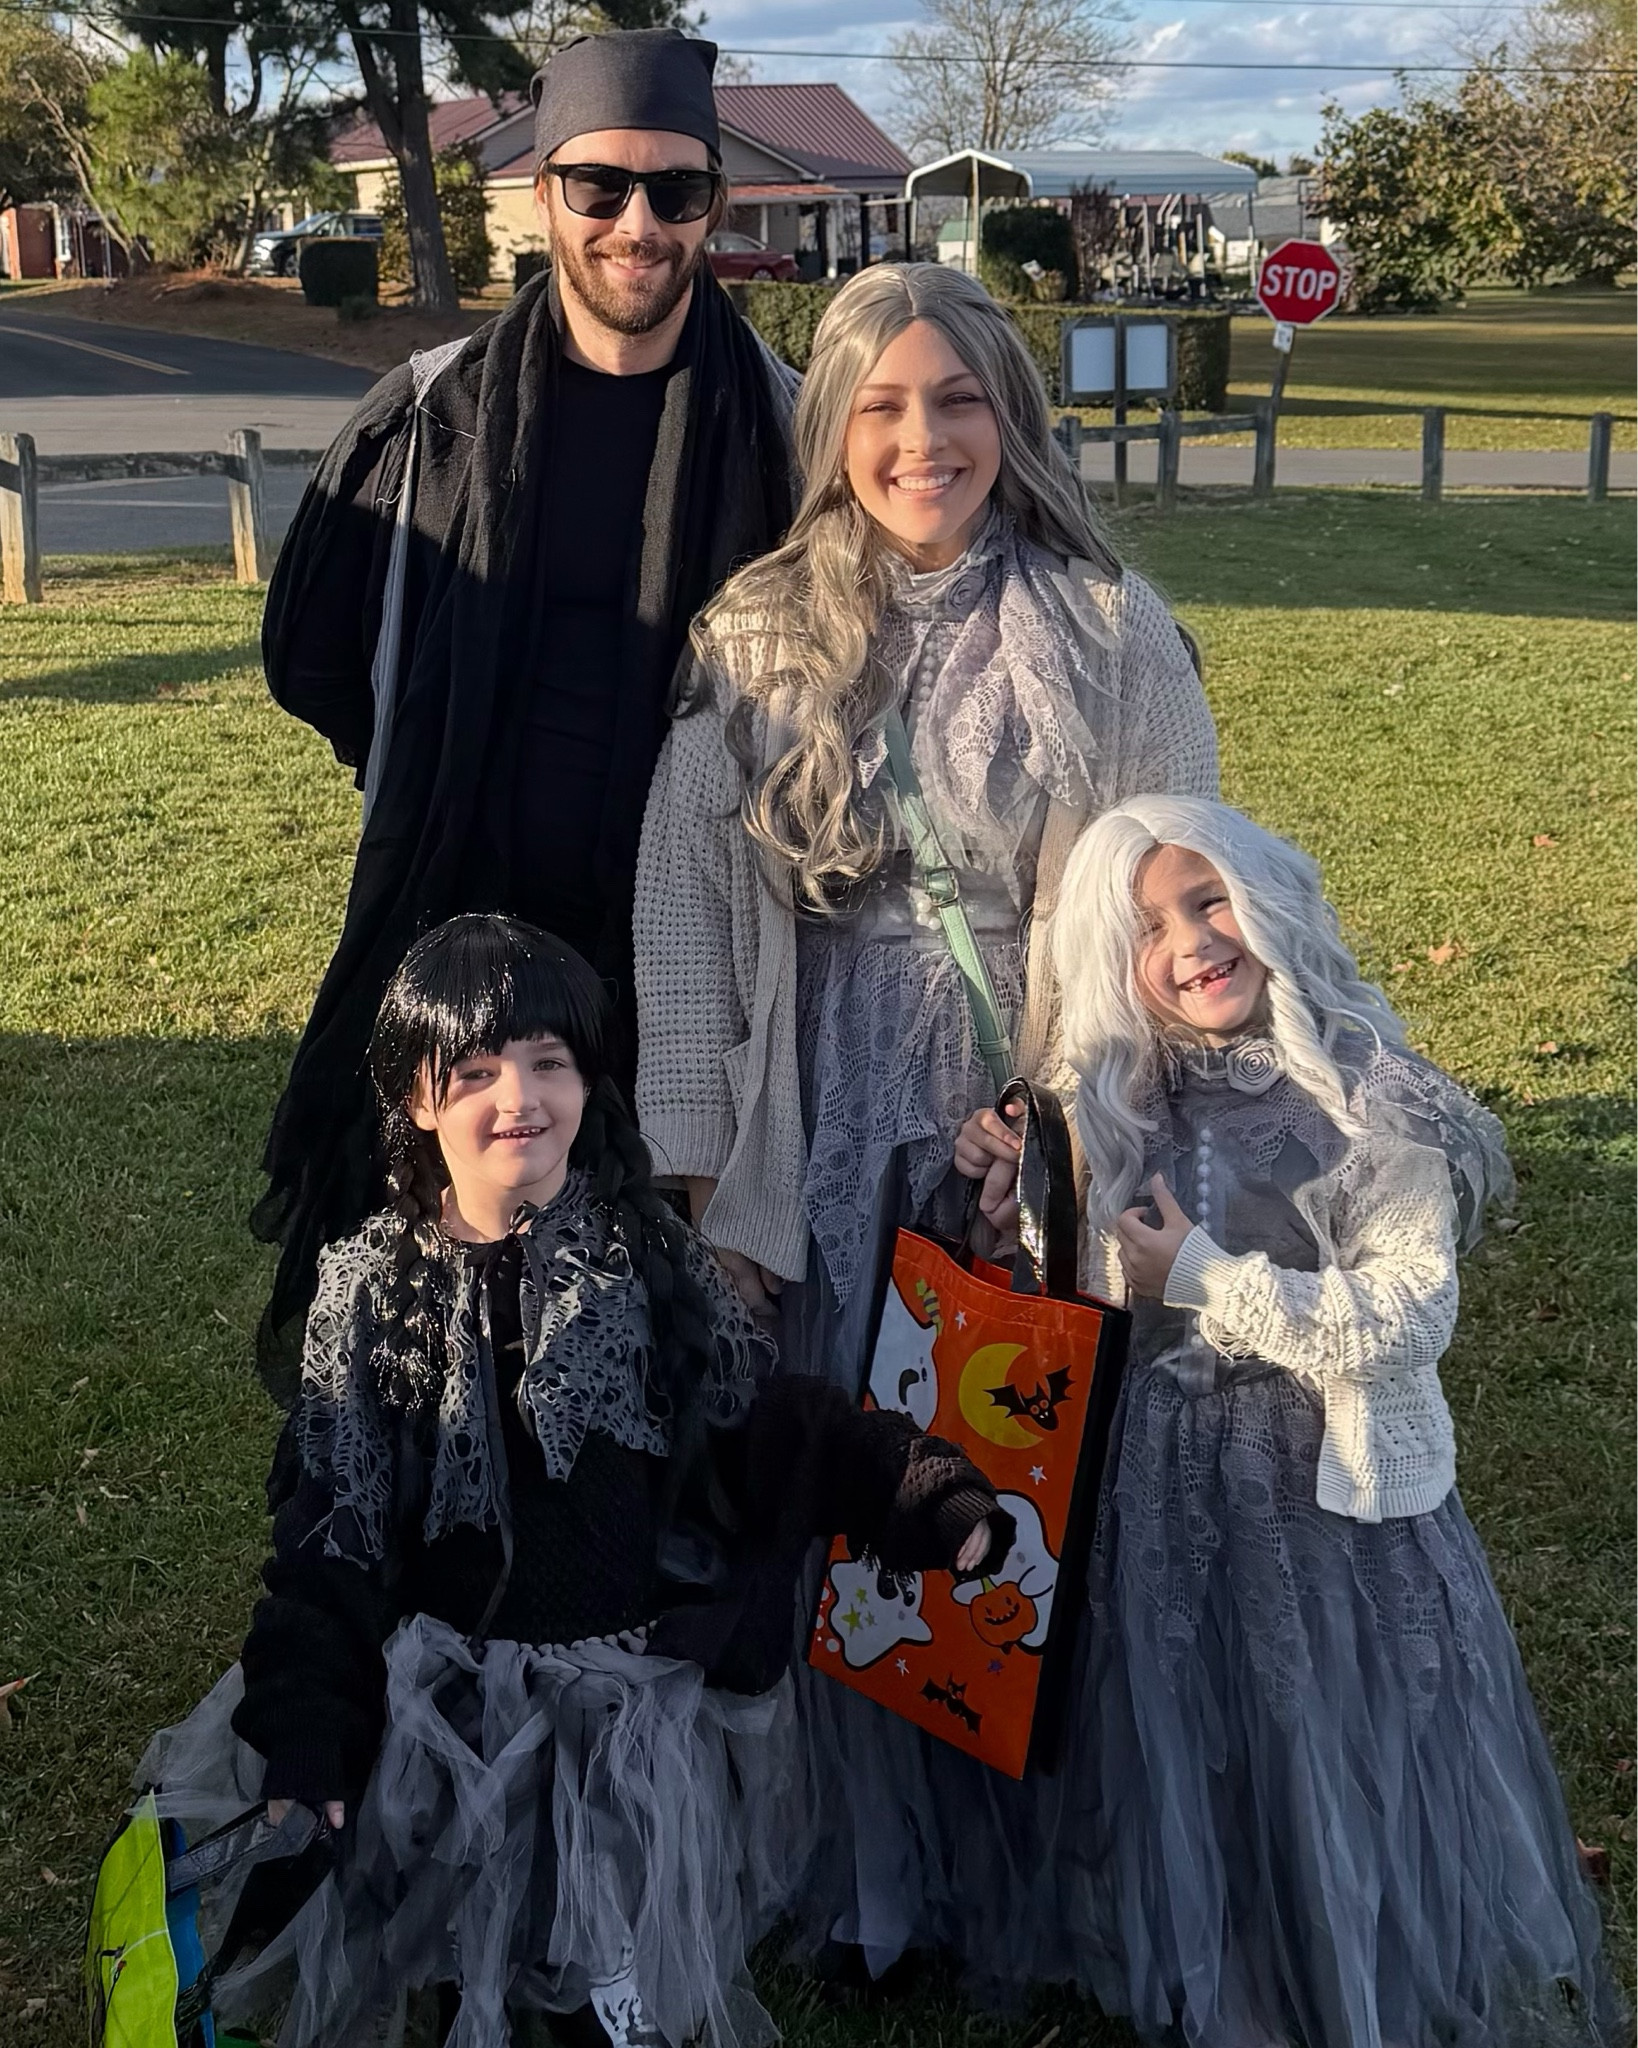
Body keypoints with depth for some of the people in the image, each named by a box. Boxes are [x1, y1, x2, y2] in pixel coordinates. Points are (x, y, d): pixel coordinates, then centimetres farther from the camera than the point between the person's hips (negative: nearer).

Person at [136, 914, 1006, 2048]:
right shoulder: (371, 1284, -5)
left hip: (640, 1691, 0)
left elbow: (772, 1425, 0)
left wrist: (925, 1488, -12)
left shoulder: (652, 1252, -5)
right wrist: (302, 1735, -12)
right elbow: (331, 1531, -5)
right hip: (447, 1690, 0)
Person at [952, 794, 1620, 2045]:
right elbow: (1105, 1301, 8)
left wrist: (1208, 1278, -19)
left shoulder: (1368, 1098, -14)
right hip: (1172, 1489, 5)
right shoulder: (1122, 1105, 1)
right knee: (1183, 1768, 15)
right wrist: (1024, 1202, -9)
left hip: (1334, 1489, -4)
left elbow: (1408, 1321, -20)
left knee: (1345, 1780, 7)